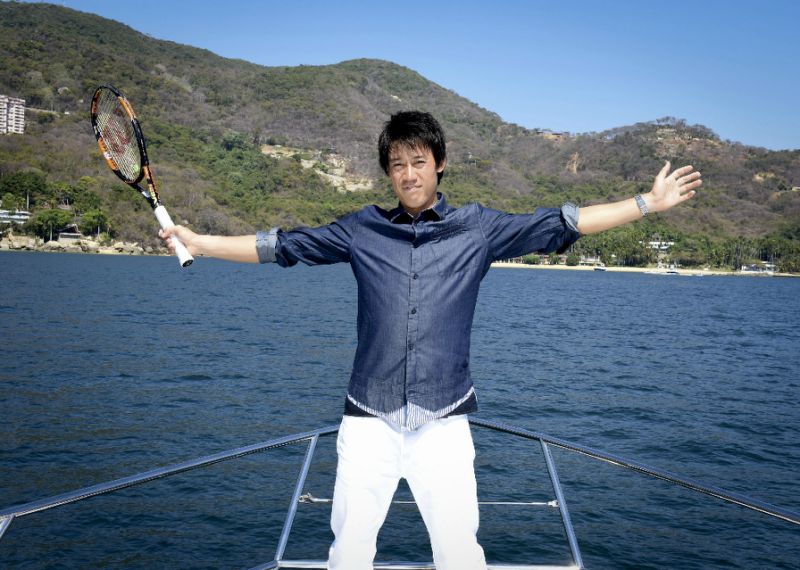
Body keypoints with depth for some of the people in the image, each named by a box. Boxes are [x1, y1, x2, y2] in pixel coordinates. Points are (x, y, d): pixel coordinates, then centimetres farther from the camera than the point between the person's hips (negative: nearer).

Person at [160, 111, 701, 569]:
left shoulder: (478, 227, 4)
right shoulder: (363, 229, 6)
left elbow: (559, 224, 3)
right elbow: (282, 245, 10)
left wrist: (650, 201, 0)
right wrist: (197, 241, 8)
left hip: (444, 420, -1)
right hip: (369, 418, 1)